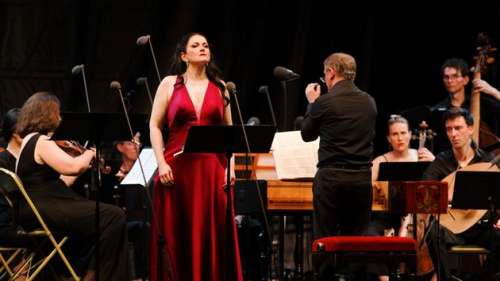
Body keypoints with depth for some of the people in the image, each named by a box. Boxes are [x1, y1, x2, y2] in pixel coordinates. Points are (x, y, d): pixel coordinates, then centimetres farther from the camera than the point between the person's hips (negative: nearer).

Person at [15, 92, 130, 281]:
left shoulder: (29, 141, 20)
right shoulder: (41, 142, -12)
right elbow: (72, 167, -24)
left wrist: (86, 165, 19)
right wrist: (89, 153, -5)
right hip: (44, 210, -11)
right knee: (114, 216, -17)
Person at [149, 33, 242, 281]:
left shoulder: (220, 87, 12)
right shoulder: (170, 84, 5)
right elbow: (155, 126, 3)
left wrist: (230, 165, 3)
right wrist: (161, 163, -7)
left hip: (212, 168, 2)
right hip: (177, 167, -2)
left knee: (212, 234, 0)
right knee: (176, 235, 0)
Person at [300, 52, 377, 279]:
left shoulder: (324, 102, -9)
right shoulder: (369, 102, 5)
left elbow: (307, 135, 5)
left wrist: (312, 103, 19)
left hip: (331, 178, -5)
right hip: (362, 179, 5)